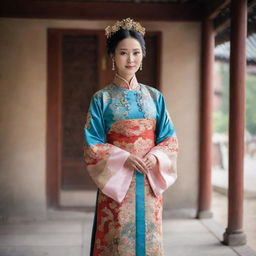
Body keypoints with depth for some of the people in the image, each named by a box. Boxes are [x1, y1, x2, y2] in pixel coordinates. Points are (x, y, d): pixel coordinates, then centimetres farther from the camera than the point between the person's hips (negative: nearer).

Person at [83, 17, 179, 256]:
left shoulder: (154, 96, 7)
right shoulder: (101, 98, -1)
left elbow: (170, 138, 7)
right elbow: (92, 145, -4)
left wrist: (155, 156, -12)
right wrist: (125, 158, -17)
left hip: (149, 182, 3)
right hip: (115, 180, -2)